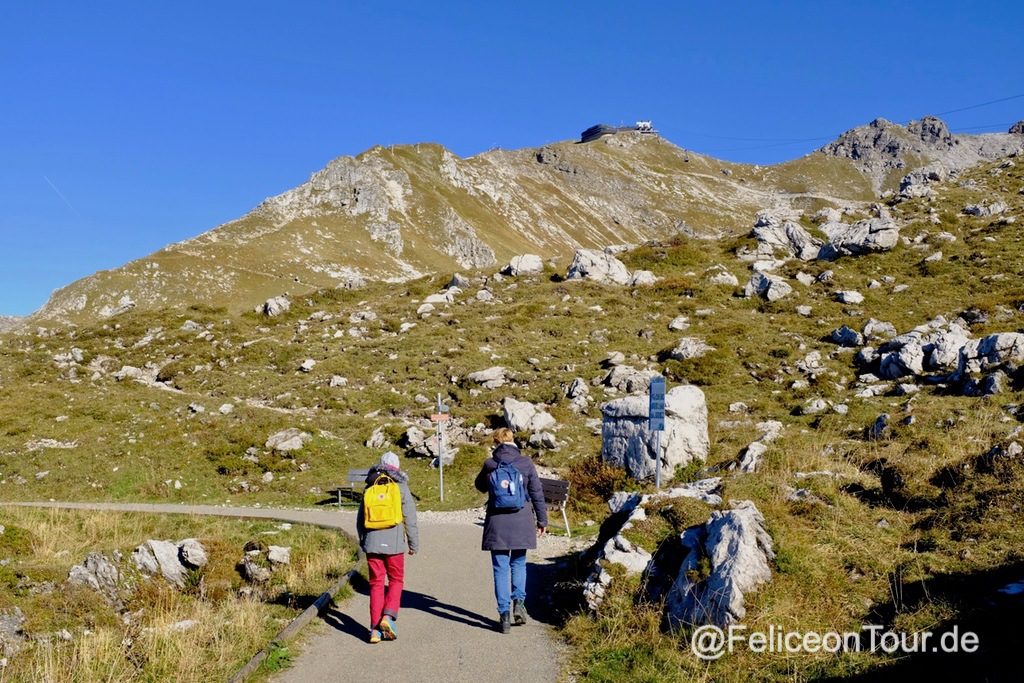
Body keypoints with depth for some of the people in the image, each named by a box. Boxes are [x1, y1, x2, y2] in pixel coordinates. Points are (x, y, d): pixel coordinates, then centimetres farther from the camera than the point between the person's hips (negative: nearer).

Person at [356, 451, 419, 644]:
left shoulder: (369, 488, 8)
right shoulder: (401, 488, -1)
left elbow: (360, 519, 14)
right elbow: (410, 519, -2)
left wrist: (363, 542, 26)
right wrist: (414, 544, 6)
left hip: (372, 543, 2)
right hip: (394, 544, -2)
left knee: (376, 584, 8)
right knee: (396, 581, 13)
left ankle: (375, 629, 5)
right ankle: (388, 617, -6)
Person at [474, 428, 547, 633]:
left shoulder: (489, 464, -4)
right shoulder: (526, 463, -4)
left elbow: (480, 486, 15)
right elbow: (537, 493, 1)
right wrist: (542, 519, 9)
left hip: (497, 523, -1)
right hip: (521, 522, 1)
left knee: (501, 568, 6)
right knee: (519, 563, 19)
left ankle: (504, 613, 4)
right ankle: (519, 602, 3)